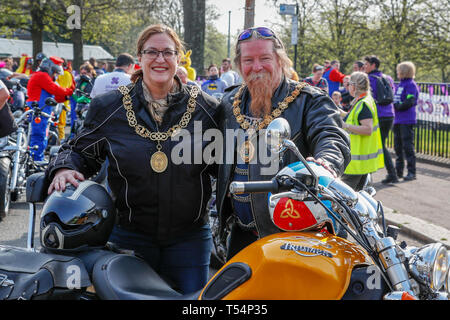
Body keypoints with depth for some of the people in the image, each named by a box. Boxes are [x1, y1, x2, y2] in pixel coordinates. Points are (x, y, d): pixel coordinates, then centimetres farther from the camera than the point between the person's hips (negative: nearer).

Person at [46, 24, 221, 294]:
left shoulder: (205, 107, 2)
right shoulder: (109, 107, 1)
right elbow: (81, 150, 9)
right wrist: (64, 169, -11)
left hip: (189, 237, 1)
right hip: (130, 235, 0)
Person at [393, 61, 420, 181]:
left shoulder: (411, 84, -9)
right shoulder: (400, 84, 16)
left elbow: (409, 102, -17)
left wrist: (397, 106, -9)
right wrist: (395, 106, 3)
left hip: (407, 120, -9)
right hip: (398, 120, 9)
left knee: (408, 146, -7)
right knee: (398, 146, 12)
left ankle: (411, 172, -2)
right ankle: (399, 171, 20)